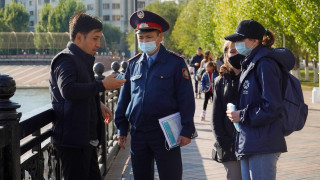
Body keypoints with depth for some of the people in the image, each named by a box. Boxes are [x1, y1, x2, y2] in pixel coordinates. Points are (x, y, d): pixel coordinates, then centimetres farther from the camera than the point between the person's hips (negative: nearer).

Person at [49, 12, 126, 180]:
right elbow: (67, 90, -30)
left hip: (87, 139, 10)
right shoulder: (66, 60, -13)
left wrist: (98, 104, 16)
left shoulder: (83, 60, 19)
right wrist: (102, 85, -26)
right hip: (72, 139, -10)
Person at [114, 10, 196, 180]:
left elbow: (186, 99, -4)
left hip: (165, 134, -4)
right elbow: (124, 99, 15)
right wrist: (122, 129, 10)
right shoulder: (133, 64, 10)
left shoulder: (175, 63, -2)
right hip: (138, 134, 5)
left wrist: (186, 131, -9)